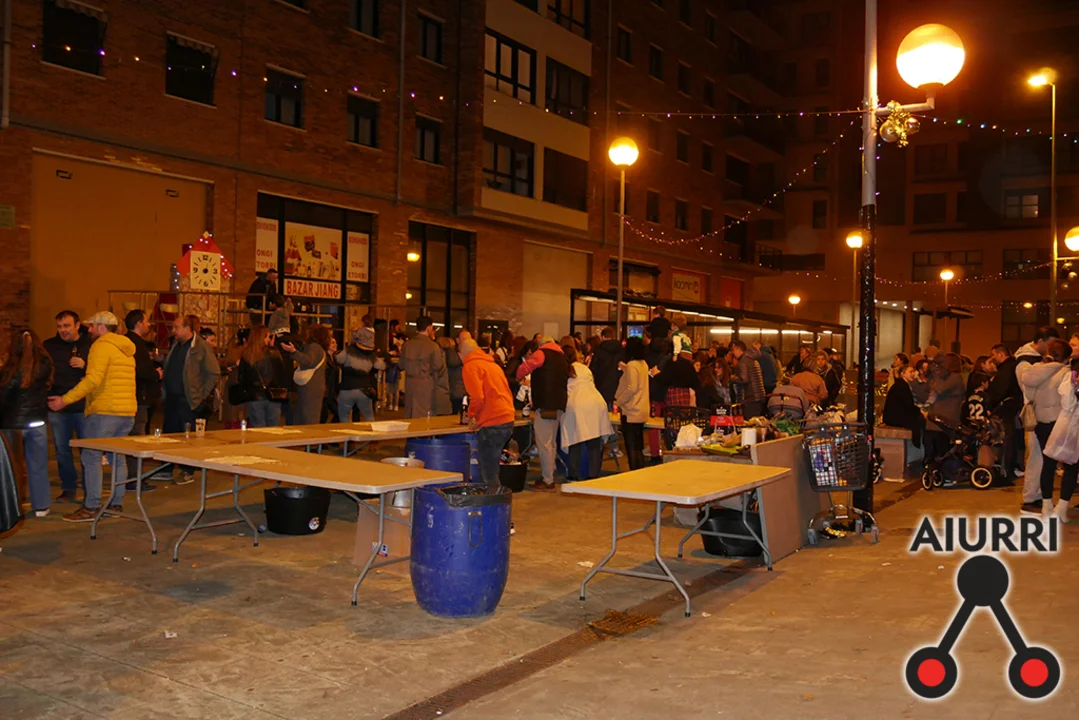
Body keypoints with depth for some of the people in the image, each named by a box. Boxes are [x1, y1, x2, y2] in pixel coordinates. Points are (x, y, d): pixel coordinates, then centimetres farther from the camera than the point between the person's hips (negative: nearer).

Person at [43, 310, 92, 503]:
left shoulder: (91, 345, -1)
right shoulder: (49, 346, 5)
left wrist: (85, 365, -19)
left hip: (85, 406, -2)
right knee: (62, 450, 10)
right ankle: (68, 488, 22)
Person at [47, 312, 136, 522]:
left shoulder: (102, 346, -9)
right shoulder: (126, 349, 19)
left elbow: (93, 380, -19)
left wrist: (65, 400, -18)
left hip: (104, 411, -8)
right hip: (127, 411, 9)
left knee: (91, 457, -3)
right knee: (118, 457, 13)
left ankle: (91, 508, -3)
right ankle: (117, 504, 16)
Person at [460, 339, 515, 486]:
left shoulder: (470, 367, -4)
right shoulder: (493, 364, 21)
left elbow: (477, 397, -16)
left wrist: (471, 415, 2)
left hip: (491, 425, -9)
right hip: (507, 420, 9)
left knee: (488, 475, -4)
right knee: (490, 471, 18)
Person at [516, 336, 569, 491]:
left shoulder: (542, 353, -4)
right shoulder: (562, 357, 19)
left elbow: (524, 368, -12)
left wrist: (520, 377, 12)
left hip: (545, 406, -8)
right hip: (558, 405, 9)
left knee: (544, 444, -6)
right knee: (551, 443, 16)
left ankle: (548, 481, -5)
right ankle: (549, 477, 22)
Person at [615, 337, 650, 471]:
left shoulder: (632, 365, -16)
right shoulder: (643, 364, 10)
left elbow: (631, 388, -21)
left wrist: (619, 401, -12)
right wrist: (624, 369, 23)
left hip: (631, 411, -9)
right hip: (641, 411, 9)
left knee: (631, 448, -3)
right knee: (638, 448, 15)